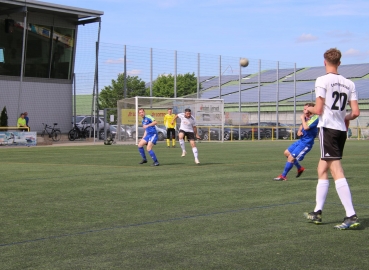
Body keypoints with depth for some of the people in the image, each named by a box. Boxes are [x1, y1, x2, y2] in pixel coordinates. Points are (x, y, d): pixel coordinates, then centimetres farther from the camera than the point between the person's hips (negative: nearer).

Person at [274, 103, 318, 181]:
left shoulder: (315, 119, -20)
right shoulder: (306, 118, 5)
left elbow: (306, 127, -33)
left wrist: (302, 119, -18)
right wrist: (299, 131, -1)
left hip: (306, 143, -10)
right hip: (301, 140, 10)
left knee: (291, 157, -11)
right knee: (287, 153, 17)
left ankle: (283, 176, 2)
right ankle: (300, 168, 29)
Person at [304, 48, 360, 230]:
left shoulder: (322, 80, -8)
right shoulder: (349, 84, 8)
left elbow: (319, 110, -10)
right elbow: (355, 112, 4)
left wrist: (309, 109, 11)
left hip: (328, 128, -7)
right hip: (341, 130, 7)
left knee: (337, 172, -10)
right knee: (322, 170, 17)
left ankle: (351, 216, -17)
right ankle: (317, 212, 24)